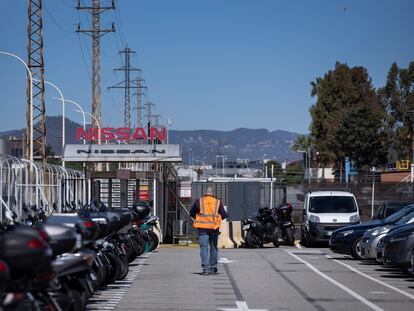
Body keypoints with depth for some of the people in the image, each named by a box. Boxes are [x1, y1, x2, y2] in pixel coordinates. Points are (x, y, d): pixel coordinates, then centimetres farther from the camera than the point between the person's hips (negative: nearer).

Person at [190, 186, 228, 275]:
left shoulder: (199, 201, 5)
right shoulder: (218, 202, 6)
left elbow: (192, 213, 11)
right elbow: (224, 215, 4)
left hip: (203, 228, -1)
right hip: (214, 228, 1)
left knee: (204, 248, -3)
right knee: (213, 248, 15)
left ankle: (205, 268, -15)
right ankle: (213, 267, 23)